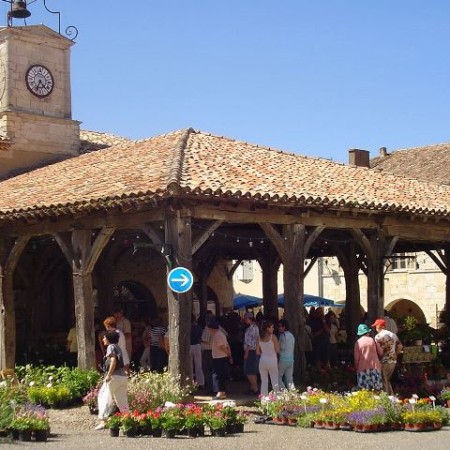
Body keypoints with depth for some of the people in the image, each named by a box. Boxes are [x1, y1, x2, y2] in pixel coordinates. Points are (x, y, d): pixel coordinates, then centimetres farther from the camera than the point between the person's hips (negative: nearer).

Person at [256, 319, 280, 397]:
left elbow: (258, 352, 5)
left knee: (264, 381, 10)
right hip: (272, 361, -4)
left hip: (262, 361, 4)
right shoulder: (273, 337, -10)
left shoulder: (259, 337, 2)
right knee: (275, 381, 3)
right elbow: (277, 350, -8)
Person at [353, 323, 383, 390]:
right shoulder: (373, 340, 0)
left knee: (363, 390, -1)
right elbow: (380, 353, 7)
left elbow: (356, 357, -1)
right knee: (376, 390, 4)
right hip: (375, 367, 1)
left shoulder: (358, 342, -2)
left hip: (363, 368, -1)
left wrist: (356, 367, 13)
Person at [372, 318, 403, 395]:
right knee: (387, 380, 20)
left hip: (384, 361, -7)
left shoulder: (378, 336, -12)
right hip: (393, 361, 7)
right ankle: (392, 396, 15)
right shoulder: (393, 335, 11)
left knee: (384, 382, 3)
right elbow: (400, 346, 13)